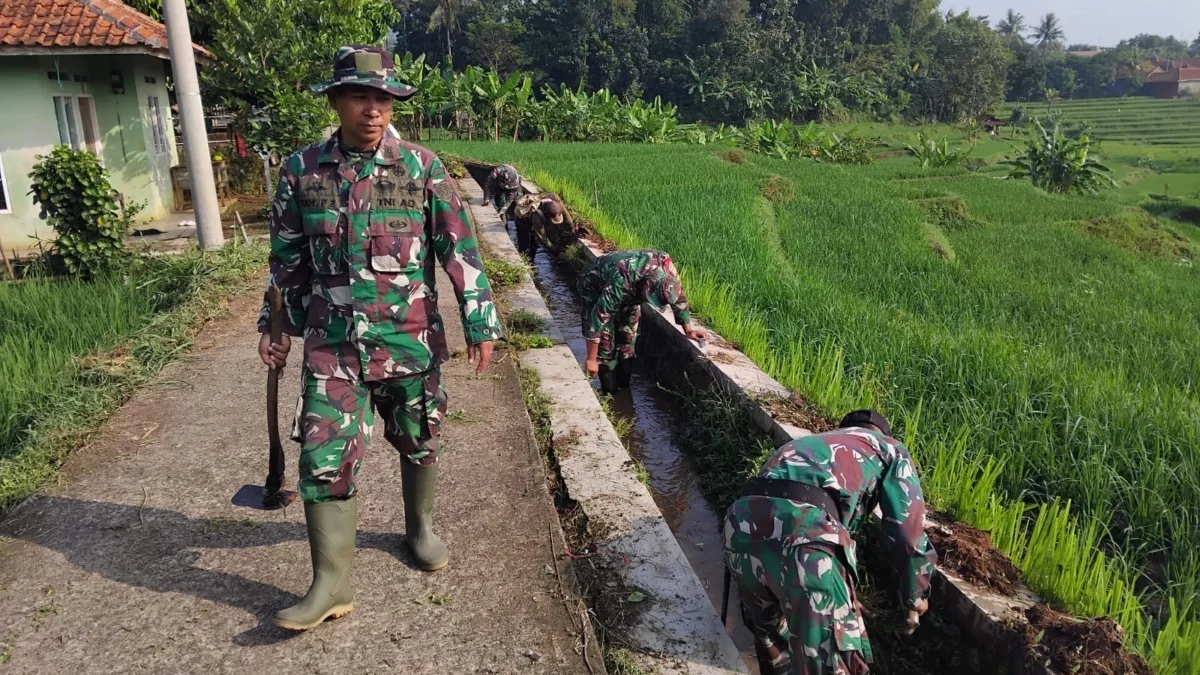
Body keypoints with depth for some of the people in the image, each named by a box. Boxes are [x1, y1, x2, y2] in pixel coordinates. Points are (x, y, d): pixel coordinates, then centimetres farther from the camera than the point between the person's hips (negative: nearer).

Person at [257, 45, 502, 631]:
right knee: (324, 458, -4)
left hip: (411, 341, 0)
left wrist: (480, 324, -4)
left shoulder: (422, 169, -5)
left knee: (418, 443, 15)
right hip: (333, 346, 1)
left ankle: (420, 527, 41)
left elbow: (460, 250, -3)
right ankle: (331, 583, 7)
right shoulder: (302, 171, 0)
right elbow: (287, 258, 10)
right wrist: (277, 325, 13)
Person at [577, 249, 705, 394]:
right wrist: (591, 359, -32)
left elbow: (678, 295, -7)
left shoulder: (666, 264, -28)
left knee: (627, 336, 2)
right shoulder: (621, 282, -44)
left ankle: (623, 388, 15)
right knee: (605, 340, -13)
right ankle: (610, 393, -1)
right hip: (595, 288, -5)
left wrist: (688, 328, 0)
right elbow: (598, 318, -38)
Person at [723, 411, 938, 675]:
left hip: (742, 522, 6)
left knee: (770, 630, 32)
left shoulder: (808, 443, 42)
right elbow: (908, 531, 17)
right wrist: (916, 597, 35)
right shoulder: (890, 449, 28)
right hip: (804, 531, -6)